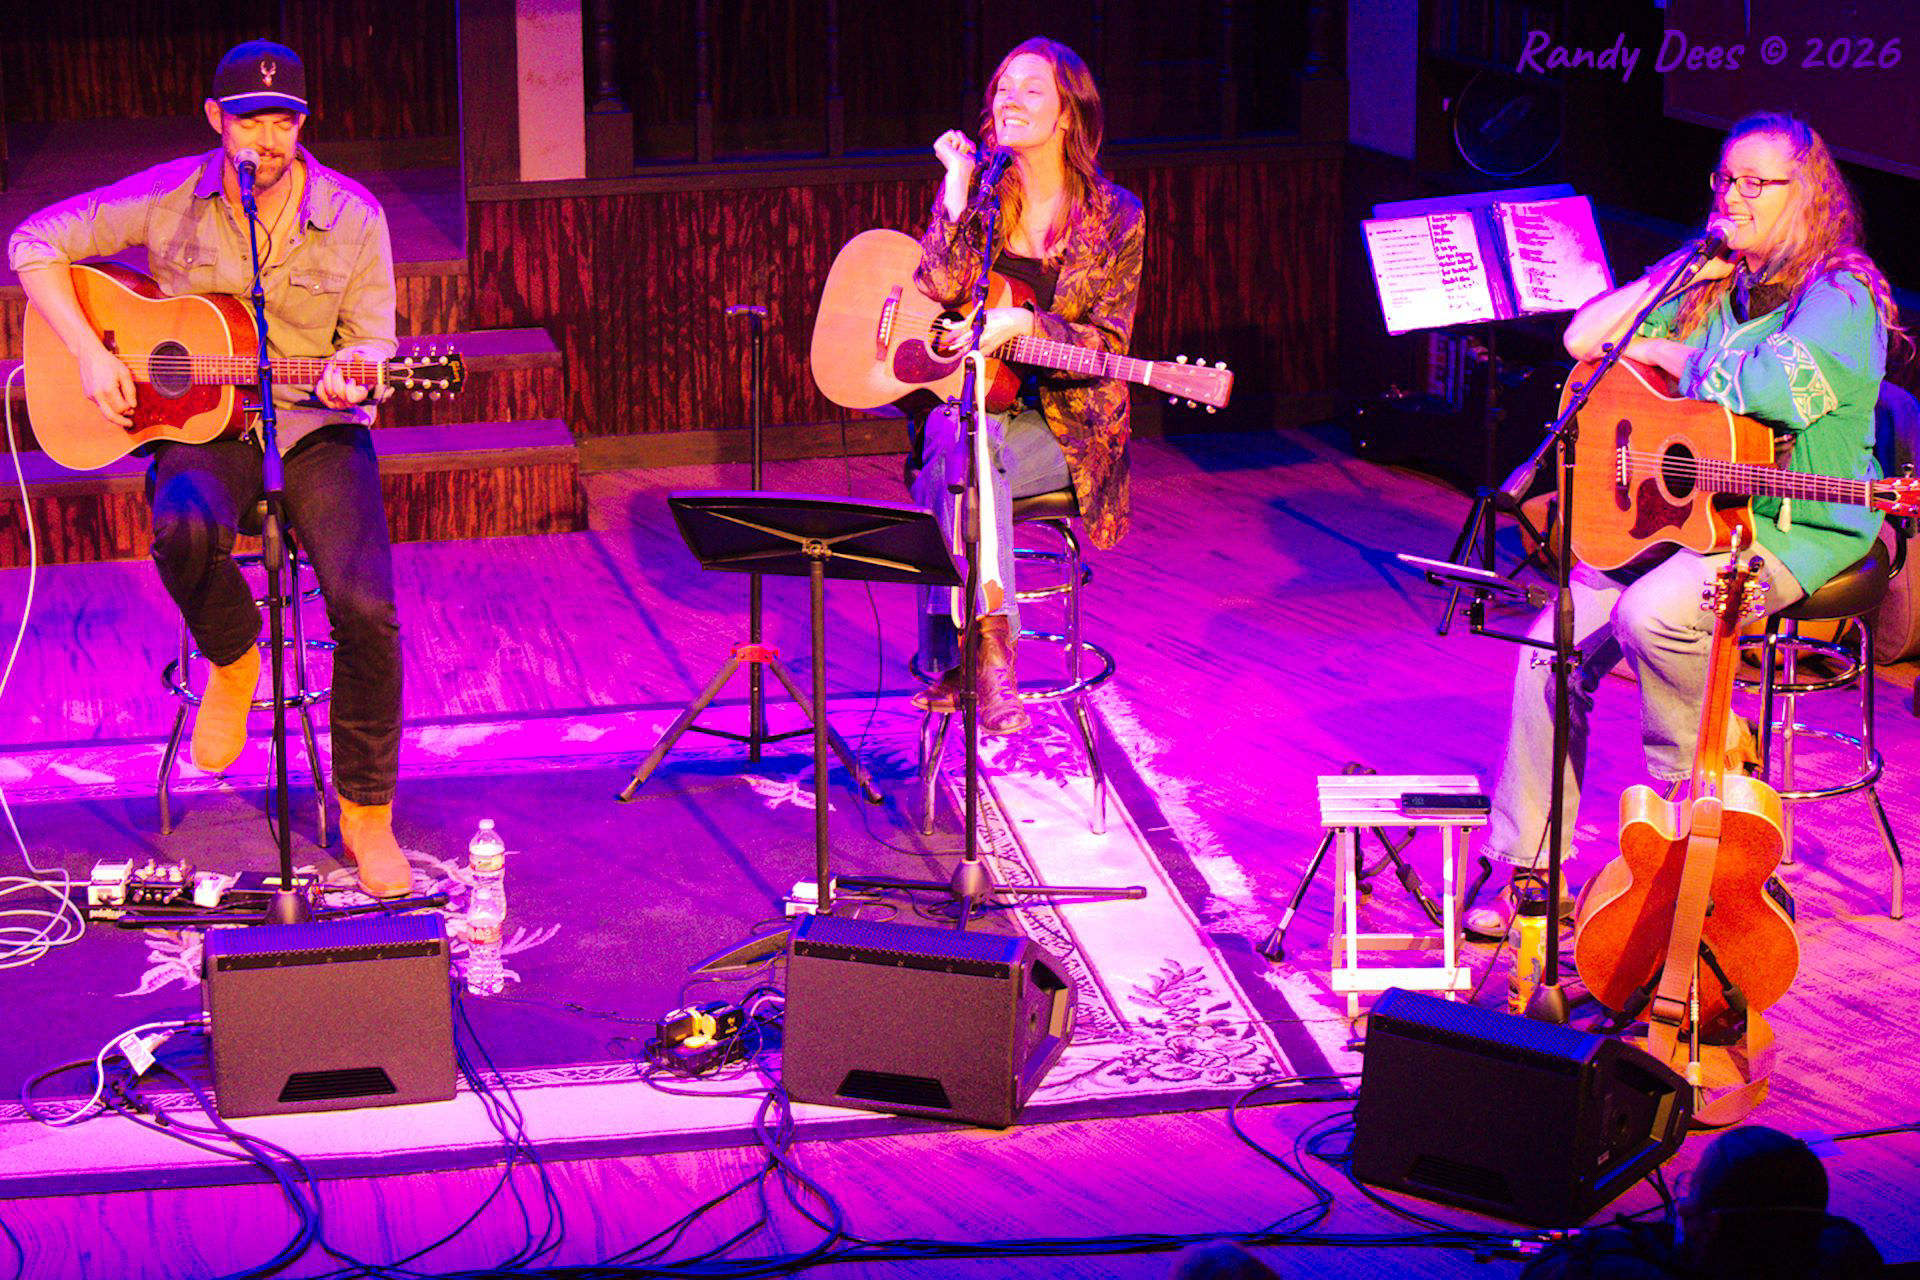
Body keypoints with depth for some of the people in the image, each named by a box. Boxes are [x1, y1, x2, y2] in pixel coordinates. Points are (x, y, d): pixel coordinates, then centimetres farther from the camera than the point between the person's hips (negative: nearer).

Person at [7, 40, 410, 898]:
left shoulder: (352, 218, -3)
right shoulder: (168, 199, -3)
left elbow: (372, 345, 2)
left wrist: (351, 377, -24)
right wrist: (90, 355, -10)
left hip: (315, 427, 0)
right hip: (197, 421, 0)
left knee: (366, 609, -22)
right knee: (185, 530, -38)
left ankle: (365, 812, -2)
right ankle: (232, 658, -2)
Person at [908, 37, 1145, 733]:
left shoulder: (1115, 216, 0)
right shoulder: (974, 191, 7)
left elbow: (1108, 342, -4)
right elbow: (937, 290, -7)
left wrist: (1024, 324, -20)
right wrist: (958, 189, -13)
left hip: (1062, 421, -2)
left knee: (968, 453, -33)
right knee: (961, 446, -34)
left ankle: (956, 660, -33)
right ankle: (989, 644, -38)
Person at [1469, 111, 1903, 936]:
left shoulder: (1842, 297, -8)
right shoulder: (1710, 289, 14)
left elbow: (1769, 386, -25)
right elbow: (1585, 338, 9)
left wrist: (1659, 354, -8)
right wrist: (1685, 268, 3)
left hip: (1800, 533, -7)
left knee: (1651, 613, -34)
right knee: (1553, 644, -11)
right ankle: (1529, 869, -6)